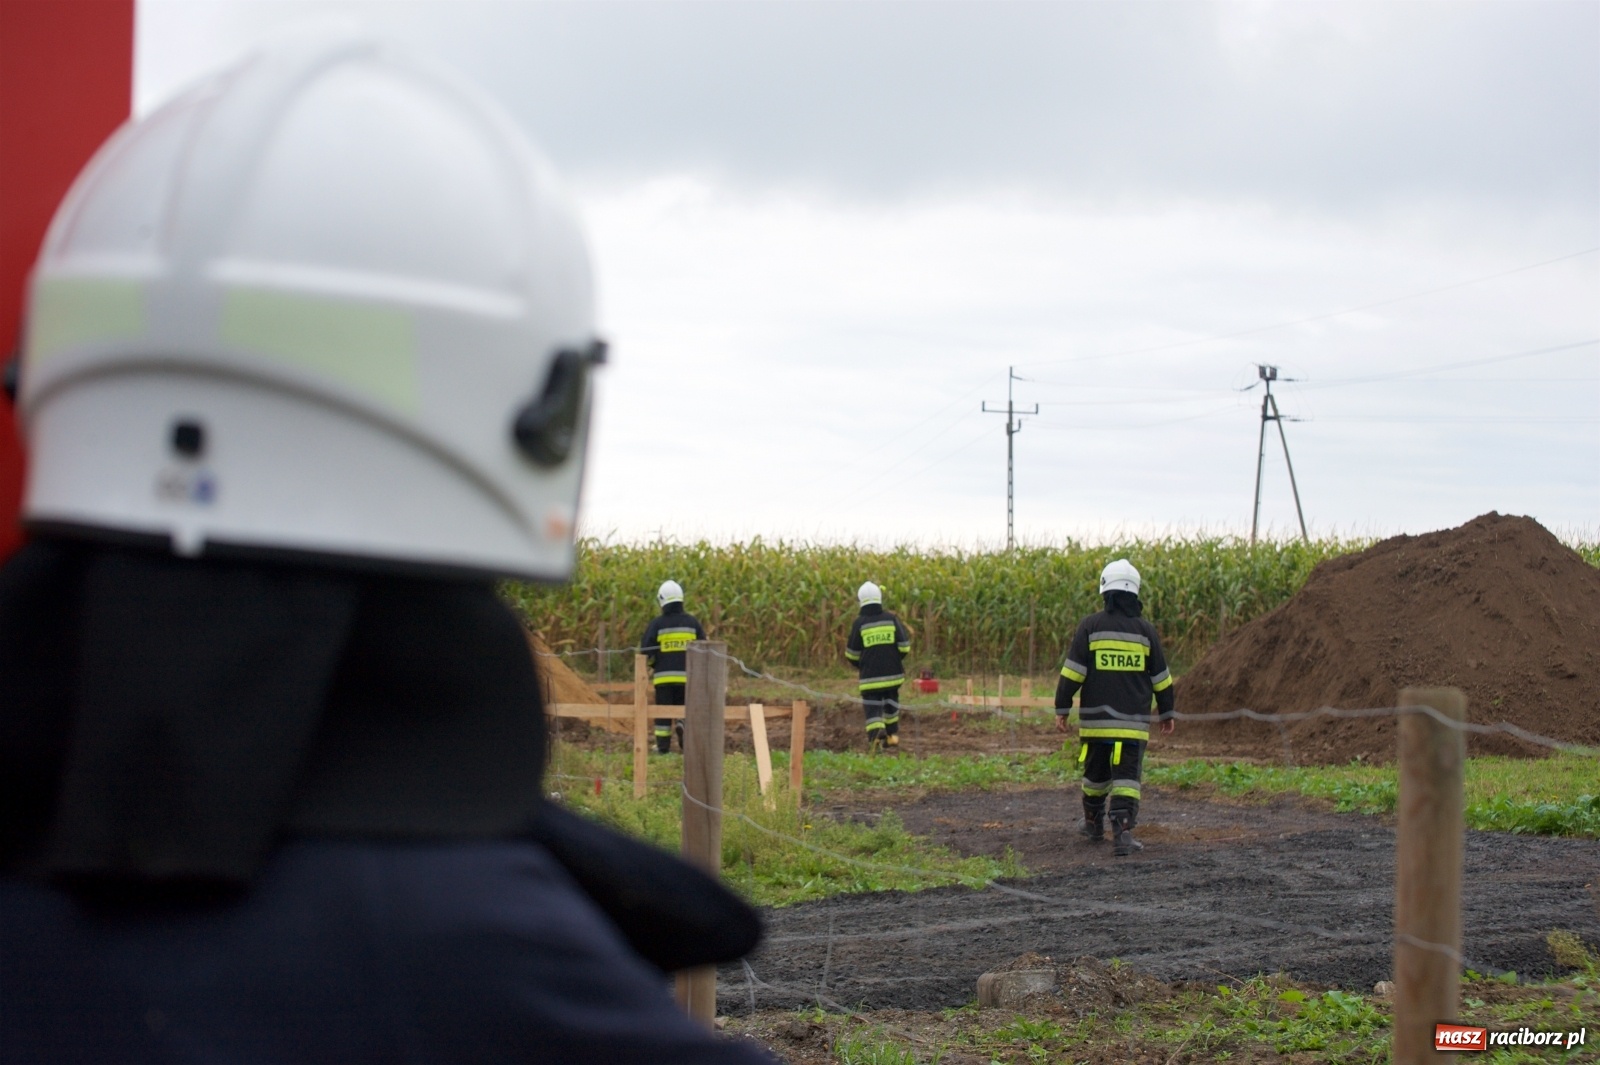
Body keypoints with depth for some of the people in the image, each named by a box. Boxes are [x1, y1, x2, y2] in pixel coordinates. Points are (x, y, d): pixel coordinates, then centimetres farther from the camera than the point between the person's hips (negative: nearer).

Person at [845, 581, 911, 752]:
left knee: (873, 708, -3)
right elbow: (904, 646, 0)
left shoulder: (859, 623, -6)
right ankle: (892, 739, 34)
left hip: (870, 676, -3)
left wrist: (857, 665, 23)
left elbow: (852, 653, 1)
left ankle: (876, 731, -31)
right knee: (891, 706, 23)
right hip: (892, 674, 3)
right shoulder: (892, 619, -1)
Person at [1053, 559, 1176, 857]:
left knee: (1095, 772, 17)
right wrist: (1166, 713, 20)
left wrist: (1062, 709, 2)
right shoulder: (1145, 630, 2)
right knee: (1126, 776, -3)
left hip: (1096, 719, 0)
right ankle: (1122, 832, -17)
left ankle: (1094, 826, 33)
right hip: (1133, 721, 0)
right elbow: (1161, 677, 8)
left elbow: (1072, 672, -6)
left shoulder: (1090, 626, -4)